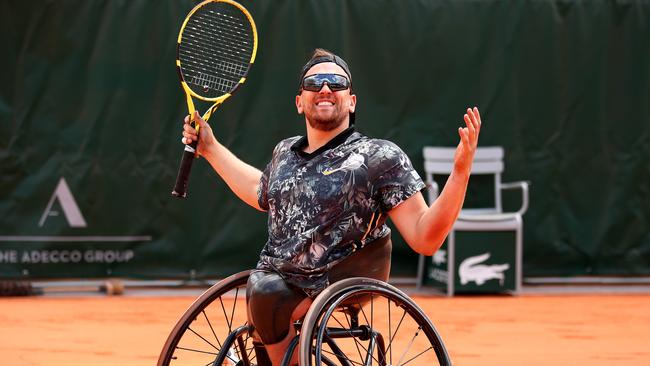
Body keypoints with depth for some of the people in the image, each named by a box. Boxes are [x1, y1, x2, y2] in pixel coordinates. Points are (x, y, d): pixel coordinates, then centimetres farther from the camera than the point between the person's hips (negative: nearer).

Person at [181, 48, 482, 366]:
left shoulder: (380, 158, -6)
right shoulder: (285, 152, 12)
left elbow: (424, 239, -12)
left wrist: (461, 170, -23)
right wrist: (210, 148, 36)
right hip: (276, 278, 5)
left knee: (265, 295, -29)